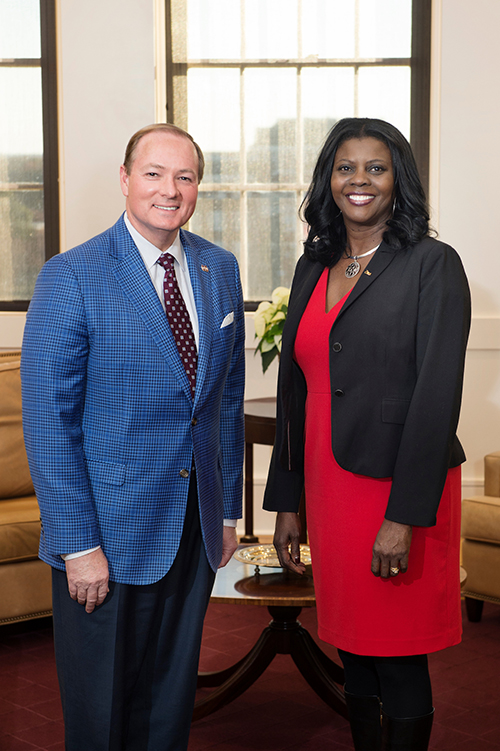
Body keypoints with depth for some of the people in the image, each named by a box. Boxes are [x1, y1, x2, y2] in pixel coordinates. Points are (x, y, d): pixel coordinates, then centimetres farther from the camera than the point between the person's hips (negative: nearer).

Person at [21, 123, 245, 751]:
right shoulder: (71, 278, -13)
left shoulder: (219, 269, 5)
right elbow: (48, 421, -14)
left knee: (172, 699, 18)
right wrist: (79, 544, -16)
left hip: (196, 530, 5)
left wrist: (228, 510, 10)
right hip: (110, 533, -5)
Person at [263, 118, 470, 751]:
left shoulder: (432, 265, -7)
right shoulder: (313, 268, 11)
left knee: (398, 660, 5)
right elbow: (293, 386, 14)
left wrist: (404, 515, -20)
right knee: (353, 651, 15)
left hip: (398, 486, -6)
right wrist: (286, 502, 11)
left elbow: (436, 392, -14)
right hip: (328, 486, 6)